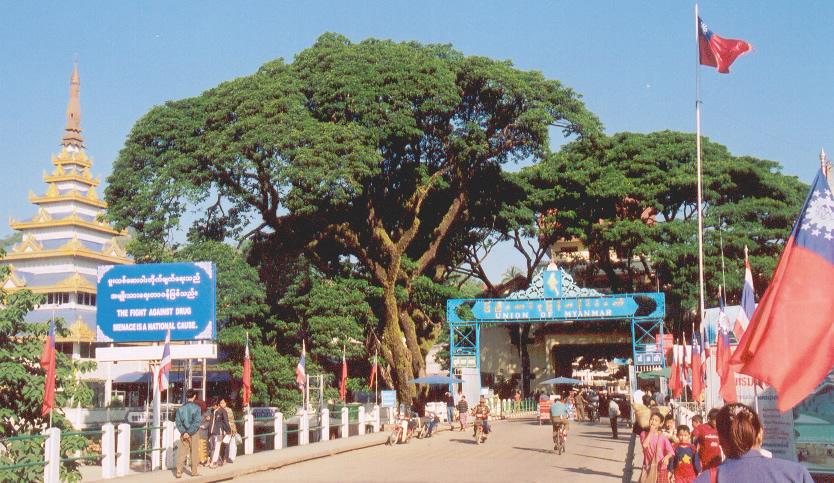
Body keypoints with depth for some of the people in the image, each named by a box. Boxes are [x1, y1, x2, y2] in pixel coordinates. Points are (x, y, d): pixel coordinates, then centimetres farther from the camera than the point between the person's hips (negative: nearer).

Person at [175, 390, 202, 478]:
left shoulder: (181, 408, 0)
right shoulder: (196, 408, -10)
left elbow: (178, 421, -4)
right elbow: (196, 422, -16)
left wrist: (184, 432, -9)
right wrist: (189, 433, -13)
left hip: (184, 434, 3)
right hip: (194, 434, -3)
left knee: (182, 453, 4)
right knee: (194, 453, 9)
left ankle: (179, 472, -3)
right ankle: (194, 472, 15)